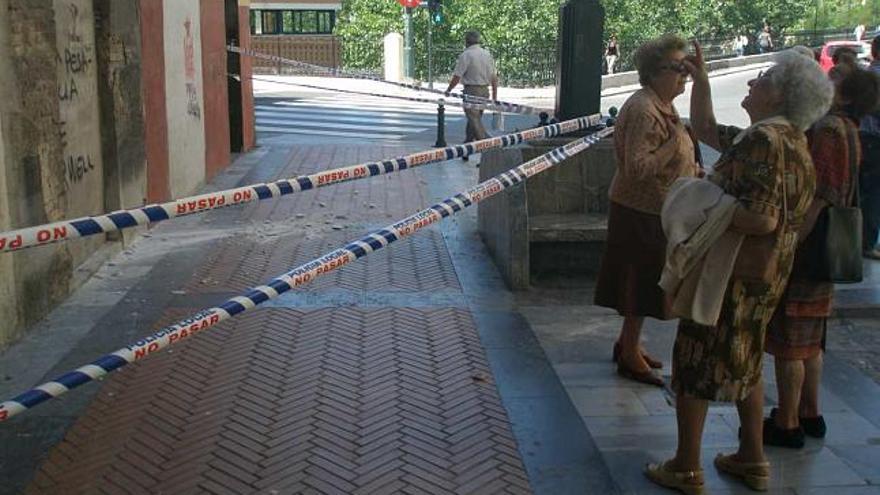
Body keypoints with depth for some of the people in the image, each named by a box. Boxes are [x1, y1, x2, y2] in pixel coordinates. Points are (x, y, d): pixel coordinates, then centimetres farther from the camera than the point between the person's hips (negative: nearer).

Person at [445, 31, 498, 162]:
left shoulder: (466, 55, -10)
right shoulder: (487, 54, 10)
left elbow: (457, 77, -12)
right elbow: (494, 77, 10)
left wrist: (448, 90, 1)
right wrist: (494, 96, 15)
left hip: (471, 90, -7)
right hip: (485, 91, 7)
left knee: (475, 121, -6)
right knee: (474, 120, 17)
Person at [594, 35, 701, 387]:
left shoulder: (663, 106, 11)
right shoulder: (643, 110, -22)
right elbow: (637, 167, -29)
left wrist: (691, 169, 11)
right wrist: (676, 144, -26)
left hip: (655, 212, 10)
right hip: (641, 213, -10)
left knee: (643, 283, 18)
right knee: (641, 282, 0)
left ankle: (628, 344, 33)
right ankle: (630, 357, 13)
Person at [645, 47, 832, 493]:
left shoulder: (765, 140, -22)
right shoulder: (788, 138, 10)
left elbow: (762, 218, -31)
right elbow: (706, 130, 20)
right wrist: (701, 80, 15)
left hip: (731, 272, -9)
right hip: (765, 273, 9)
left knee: (696, 362, 4)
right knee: (744, 362, 21)